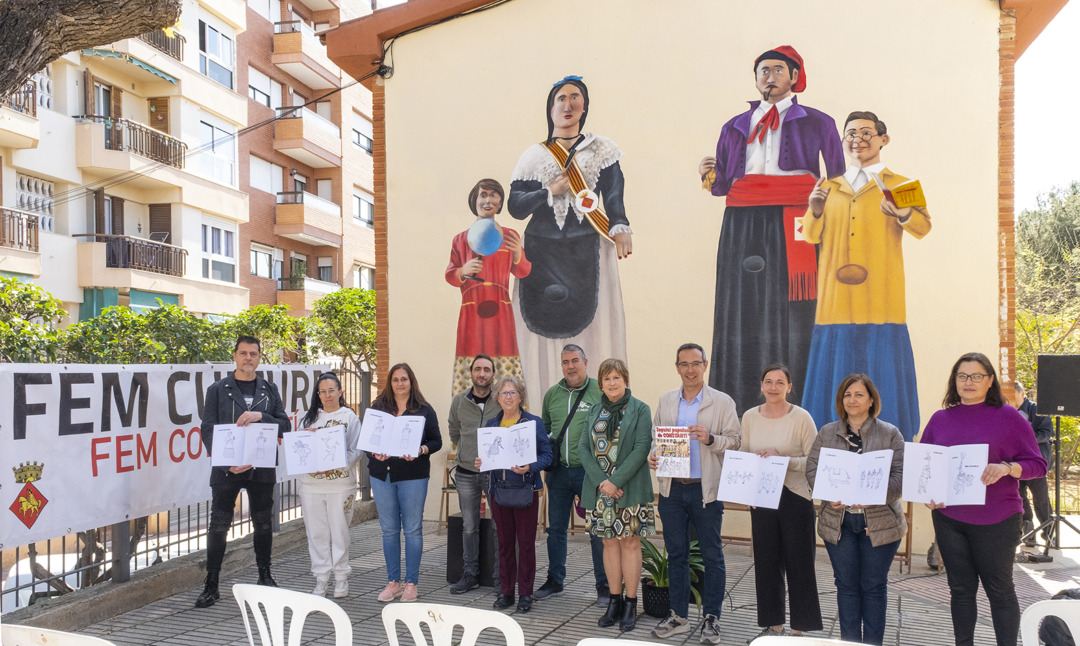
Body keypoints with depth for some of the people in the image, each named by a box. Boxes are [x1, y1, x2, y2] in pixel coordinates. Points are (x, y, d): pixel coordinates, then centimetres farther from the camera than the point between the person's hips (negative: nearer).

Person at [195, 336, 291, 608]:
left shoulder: (269, 390, 9)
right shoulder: (218, 389, 2)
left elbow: (285, 425, 5)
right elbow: (208, 430, -3)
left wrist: (260, 416, -14)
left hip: (262, 468, 2)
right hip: (227, 469, -2)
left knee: (263, 524, 11)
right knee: (218, 525, 0)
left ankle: (265, 577, 27)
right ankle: (211, 586, 11)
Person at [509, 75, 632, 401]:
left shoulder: (602, 150, 11)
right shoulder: (534, 156, 12)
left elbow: (613, 195, -3)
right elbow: (515, 206, 5)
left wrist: (620, 228, -20)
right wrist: (550, 191, -7)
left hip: (588, 252, 0)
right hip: (544, 254, 1)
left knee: (593, 324, -5)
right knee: (545, 327, -2)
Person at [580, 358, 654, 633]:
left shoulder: (640, 409, -3)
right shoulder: (595, 412, 10)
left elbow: (642, 448, -11)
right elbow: (583, 447, 3)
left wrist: (616, 481, -16)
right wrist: (600, 481, -10)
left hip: (629, 488, -4)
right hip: (599, 487, 4)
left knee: (630, 542, 1)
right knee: (609, 541, 9)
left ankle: (630, 604, 10)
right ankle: (615, 602, 18)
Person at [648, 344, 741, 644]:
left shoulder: (723, 402, -1)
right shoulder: (665, 401, 10)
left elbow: (735, 441, -4)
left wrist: (710, 439, -21)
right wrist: (652, 457, -5)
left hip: (707, 490, -3)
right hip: (672, 488, 3)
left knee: (712, 555, 4)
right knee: (676, 554, 11)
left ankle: (711, 619, 17)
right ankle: (678, 616, 23)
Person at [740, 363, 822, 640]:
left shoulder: (801, 418, -8)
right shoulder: (749, 417, 5)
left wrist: (783, 460, -21)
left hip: (795, 498, -4)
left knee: (798, 563, 4)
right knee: (766, 562, 11)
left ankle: (799, 628, 19)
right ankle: (774, 625, 25)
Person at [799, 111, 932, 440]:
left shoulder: (899, 185, 11)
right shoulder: (829, 188, 19)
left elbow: (923, 226, -6)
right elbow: (811, 236, 8)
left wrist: (903, 214, -28)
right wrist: (815, 211, -13)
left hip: (880, 303, -2)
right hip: (836, 303, 2)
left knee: (881, 381, -4)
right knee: (835, 381, 1)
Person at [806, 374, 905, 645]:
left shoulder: (890, 434, 2)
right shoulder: (827, 433, 8)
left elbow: (900, 475, -5)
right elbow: (812, 468, 5)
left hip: (879, 521, -1)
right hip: (838, 521, 2)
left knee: (874, 586, 8)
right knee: (847, 586, 9)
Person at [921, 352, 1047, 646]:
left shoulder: (1008, 417, -3)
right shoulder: (940, 419, 6)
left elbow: (1038, 465, -4)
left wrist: (1006, 468, -23)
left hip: (995, 521, -3)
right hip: (948, 517, 3)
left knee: (1000, 589, 7)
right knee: (961, 589, 12)